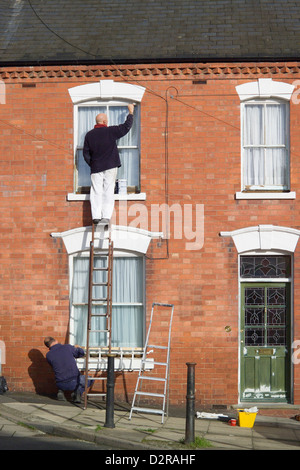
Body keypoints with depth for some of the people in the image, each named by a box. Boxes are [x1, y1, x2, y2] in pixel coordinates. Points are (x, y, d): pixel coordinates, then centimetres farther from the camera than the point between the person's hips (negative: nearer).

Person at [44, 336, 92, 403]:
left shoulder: (48, 355, 0)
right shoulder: (68, 347, -4)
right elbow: (81, 353, 13)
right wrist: (76, 348, 36)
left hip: (61, 385, 4)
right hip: (74, 382, -3)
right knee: (90, 380, 25)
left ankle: (60, 391, 14)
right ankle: (78, 391, -2)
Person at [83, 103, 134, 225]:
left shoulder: (89, 135, 5)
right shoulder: (110, 131, -5)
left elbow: (86, 154, 7)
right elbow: (126, 127, 1)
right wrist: (131, 112, 12)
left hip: (96, 168, 2)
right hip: (110, 167, -2)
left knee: (96, 192, 4)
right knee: (108, 191, 0)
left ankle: (96, 216, -4)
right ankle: (106, 216, -6)